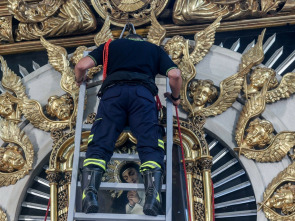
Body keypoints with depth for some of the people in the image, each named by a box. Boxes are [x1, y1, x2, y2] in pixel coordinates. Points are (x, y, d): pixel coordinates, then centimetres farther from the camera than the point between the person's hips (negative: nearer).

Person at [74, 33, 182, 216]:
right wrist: (175, 97, 34)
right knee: (151, 147, -10)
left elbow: (82, 65, 19)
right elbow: (175, 74, 16)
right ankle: (153, 198, -32)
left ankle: (89, 194, -30)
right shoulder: (155, 49, 33)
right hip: (143, 93, 0)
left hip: (113, 91, 0)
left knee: (100, 144, -8)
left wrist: (80, 81, 40)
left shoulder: (111, 45, 33)